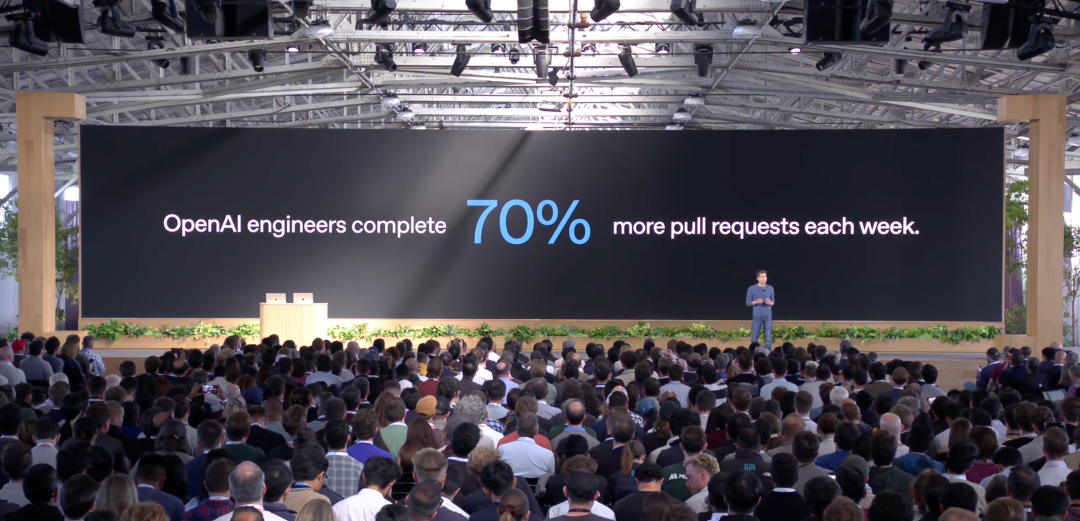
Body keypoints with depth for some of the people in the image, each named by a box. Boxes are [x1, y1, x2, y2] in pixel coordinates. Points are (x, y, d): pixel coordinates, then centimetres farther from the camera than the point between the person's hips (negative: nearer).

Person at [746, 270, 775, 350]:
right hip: (757, 316, -2)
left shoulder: (770, 288, 6)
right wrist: (756, 302, -17)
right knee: (754, 337, 3)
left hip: (768, 315, 2)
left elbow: (773, 301, 13)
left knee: (768, 337, -1)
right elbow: (748, 302, 0)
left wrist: (770, 303, -11)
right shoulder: (752, 289, -3)